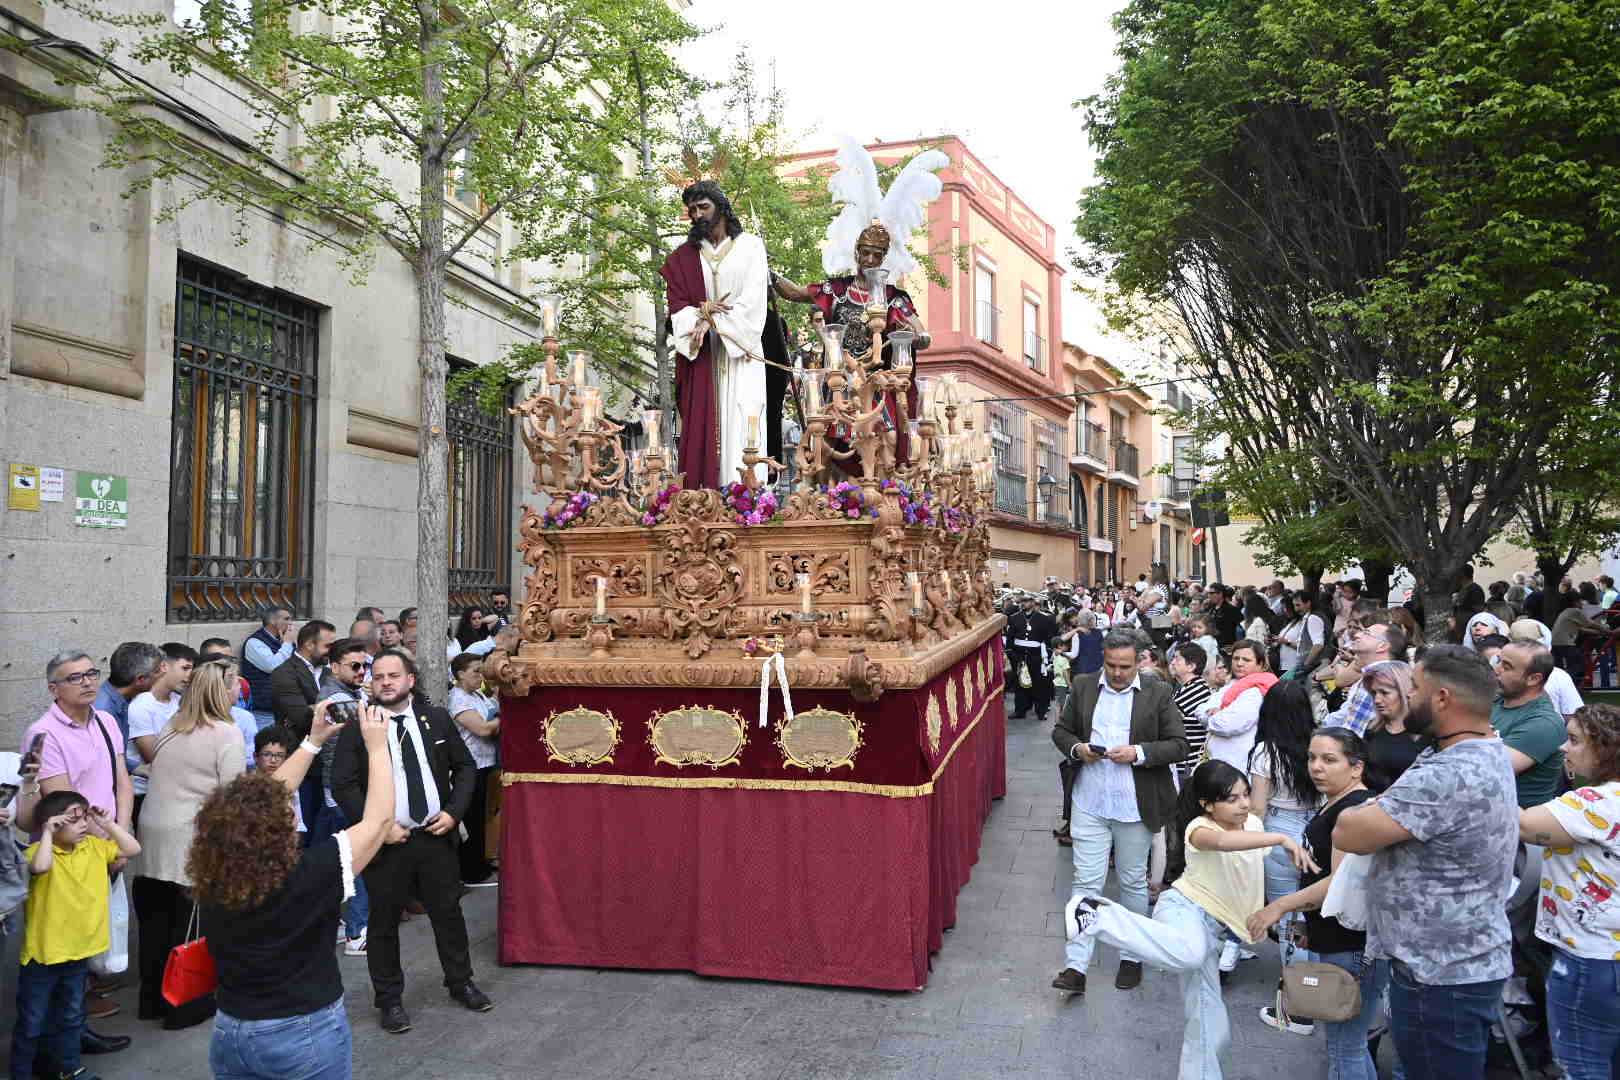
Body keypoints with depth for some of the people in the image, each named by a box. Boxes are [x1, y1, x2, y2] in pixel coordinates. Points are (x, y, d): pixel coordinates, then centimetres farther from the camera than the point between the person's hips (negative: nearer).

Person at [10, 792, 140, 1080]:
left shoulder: (95, 846, 0)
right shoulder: (40, 851, -18)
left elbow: (133, 849, 3)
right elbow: (40, 866, -40)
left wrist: (109, 825, -4)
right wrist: (48, 833, -33)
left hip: (79, 949, 6)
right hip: (43, 952, -6)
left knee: (71, 1016, 21)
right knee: (32, 1021, 10)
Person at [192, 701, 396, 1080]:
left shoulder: (210, 884, -11)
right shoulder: (309, 876, -27)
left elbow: (268, 798, 2)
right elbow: (379, 818, -16)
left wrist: (313, 741, 7)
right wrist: (377, 746, -7)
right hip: (306, 1035, -4)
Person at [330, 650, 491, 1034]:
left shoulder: (437, 719, 2)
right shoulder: (356, 728, -6)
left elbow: (465, 767, 7)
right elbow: (343, 785, -8)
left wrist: (454, 812, -6)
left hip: (436, 834, 2)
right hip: (386, 840, -2)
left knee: (448, 912, 14)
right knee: (383, 922, 9)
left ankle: (460, 983, 32)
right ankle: (390, 999, 25)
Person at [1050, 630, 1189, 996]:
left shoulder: (1159, 693, -4)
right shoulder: (1083, 687, 3)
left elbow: (1179, 745, -4)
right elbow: (1061, 730, 11)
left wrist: (1138, 753, -19)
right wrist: (1076, 748, -11)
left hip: (1136, 806, -1)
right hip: (1090, 802, 1)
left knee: (1133, 882, 14)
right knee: (1086, 882, 1)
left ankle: (1132, 956, 30)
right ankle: (1075, 966, 3)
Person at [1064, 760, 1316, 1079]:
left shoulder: (1253, 823, 7)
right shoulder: (1199, 828, -16)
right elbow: (1221, 841, -41)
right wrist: (1282, 838, -46)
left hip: (1209, 927, 7)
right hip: (1183, 909, -7)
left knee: (1210, 1025, 7)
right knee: (1189, 955, -43)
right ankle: (1100, 916, -29)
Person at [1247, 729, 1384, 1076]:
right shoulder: (1334, 804, 14)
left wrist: (1282, 906, -21)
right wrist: (1312, 923, 27)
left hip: (1355, 946, -10)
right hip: (1334, 940, 10)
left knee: (1345, 1048, -4)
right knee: (1347, 1042, 20)